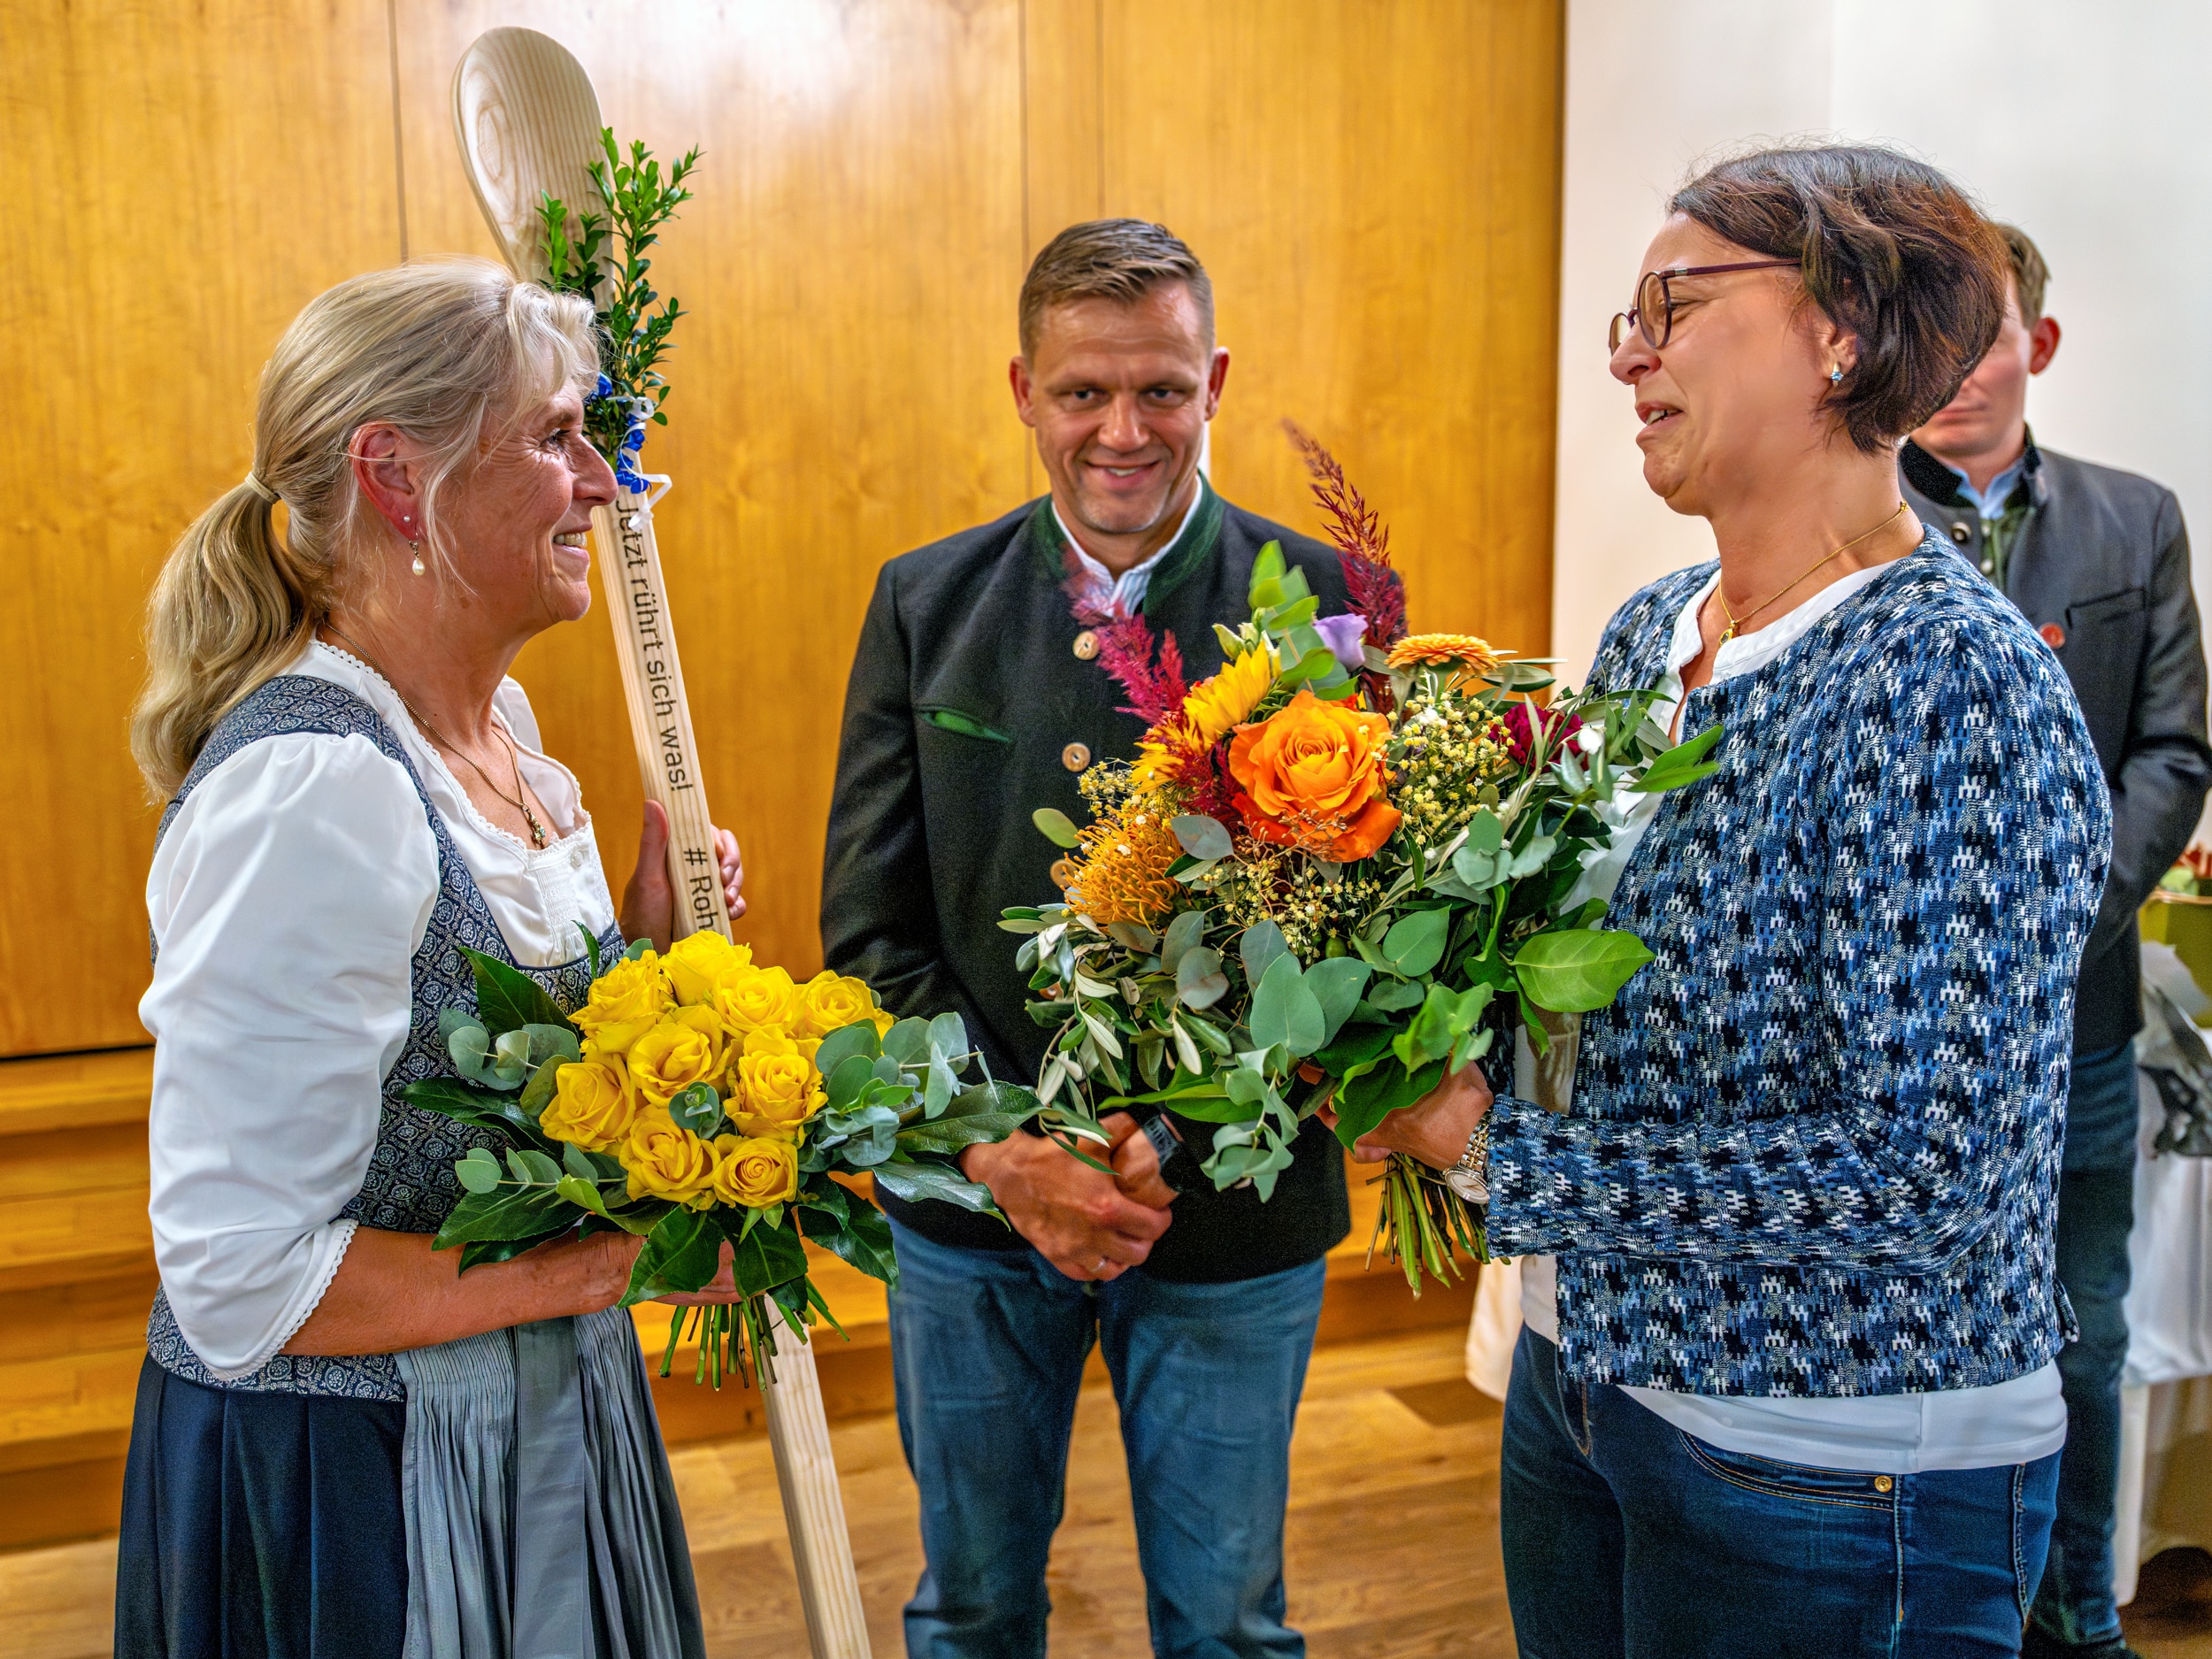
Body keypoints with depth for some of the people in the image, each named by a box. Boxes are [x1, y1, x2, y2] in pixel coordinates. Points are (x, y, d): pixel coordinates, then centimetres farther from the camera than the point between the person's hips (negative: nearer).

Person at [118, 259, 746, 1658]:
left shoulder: (499, 721, 1)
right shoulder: (314, 786, -27)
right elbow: (243, 1280, -27)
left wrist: (643, 945, -3)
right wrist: (629, 1254, -21)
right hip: (358, 1477, -8)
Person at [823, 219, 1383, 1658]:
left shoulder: (1328, 607, -8)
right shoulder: (927, 604, -1)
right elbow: (870, 930, -2)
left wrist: (1175, 1145, -22)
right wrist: (1002, 1153, -15)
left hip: (1230, 1219, -2)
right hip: (969, 1205, 2)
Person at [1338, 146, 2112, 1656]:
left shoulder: (1955, 682, -21)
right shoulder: (1648, 634, 2)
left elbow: (1934, 1174, -25)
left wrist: (1498, 1149, -22)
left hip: (1832, 1474, -7)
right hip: (1581, 1375, 7)